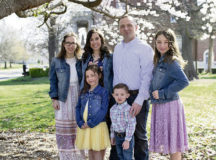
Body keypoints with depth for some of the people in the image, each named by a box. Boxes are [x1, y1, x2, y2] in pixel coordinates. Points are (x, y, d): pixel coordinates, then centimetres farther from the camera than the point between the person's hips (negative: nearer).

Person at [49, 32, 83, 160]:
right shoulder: (56, 61, 3)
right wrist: (54, 99, -4)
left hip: (79, 98, 1)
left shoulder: (80, 61, 6)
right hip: (63, 99, -1)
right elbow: (53, 81, 4)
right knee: (64, 130, -1)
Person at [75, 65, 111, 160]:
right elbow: (78, 108, 8)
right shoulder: (84, 92, 11)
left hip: (97, 126, -5)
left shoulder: (103, 92, -5)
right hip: (84, 127, 5)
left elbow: (103, 110, -13)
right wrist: (80, 123, -6)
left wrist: (90, 123, -16)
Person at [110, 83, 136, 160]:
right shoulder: (113, 108, 4)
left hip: (126, 136, -7)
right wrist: (112, 136, 17)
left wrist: (127, 140, -22)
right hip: (117, 136, 7)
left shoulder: (128, 109, -20)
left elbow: (131, 125, -21)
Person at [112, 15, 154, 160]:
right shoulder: (117, 48, 15)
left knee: (139, 135, 6)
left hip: (137, 97, -5)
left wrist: (139, 101, -18)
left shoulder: (144, 48, -5)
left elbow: (147, 77, -12)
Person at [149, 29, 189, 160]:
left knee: (173, 143, 0)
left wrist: (162, 93, -19)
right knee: (167, 140, 15)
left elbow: (183, 82, -24)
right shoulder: (159, 61, 12)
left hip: (170, 105, -8)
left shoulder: (172, 61, -13)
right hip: (159, 105, 8)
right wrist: (154, 93, 3)